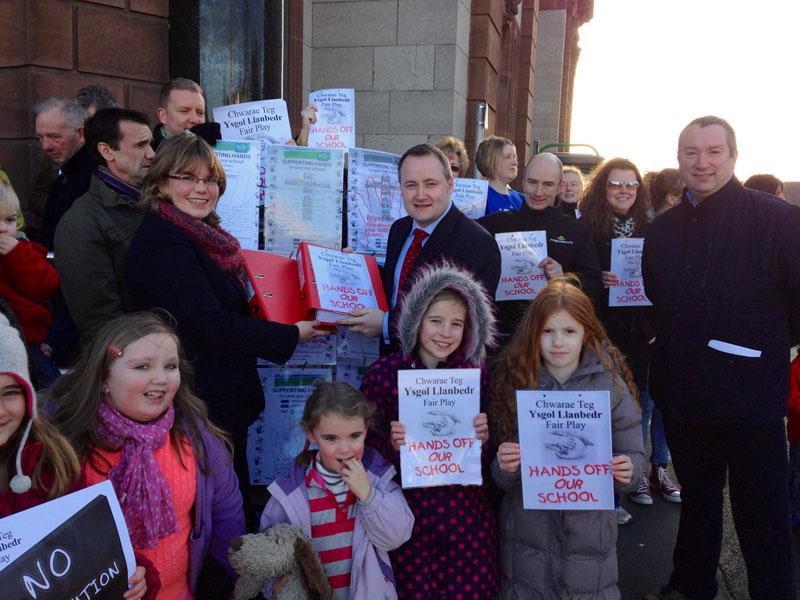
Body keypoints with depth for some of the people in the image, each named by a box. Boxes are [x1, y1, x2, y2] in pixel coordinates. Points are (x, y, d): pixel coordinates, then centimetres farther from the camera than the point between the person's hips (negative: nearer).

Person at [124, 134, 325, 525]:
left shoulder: (200, 236, 12)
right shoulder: (163, 244, -17)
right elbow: (212, 324, -22)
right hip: (203, 404, -9)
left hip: (225, 397, 9)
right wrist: (290, 335, -14)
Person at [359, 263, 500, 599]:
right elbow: (365, 448, 0)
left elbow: (489, 458, 8)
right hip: (408, 517, -1)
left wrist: (485, 439, -13)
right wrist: (391, 444, -20)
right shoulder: (383, 374, -7)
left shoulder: (479, 373, 0)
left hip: (468, 518, 2)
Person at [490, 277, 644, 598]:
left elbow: (633, 454, 0)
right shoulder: (515, 382, -4)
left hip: (589, 533, 0)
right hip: (527, 533, 1)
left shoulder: (611, 384, -6)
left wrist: (627, 471, -21)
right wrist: (505, 468, -21)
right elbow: (503, 479, 0)